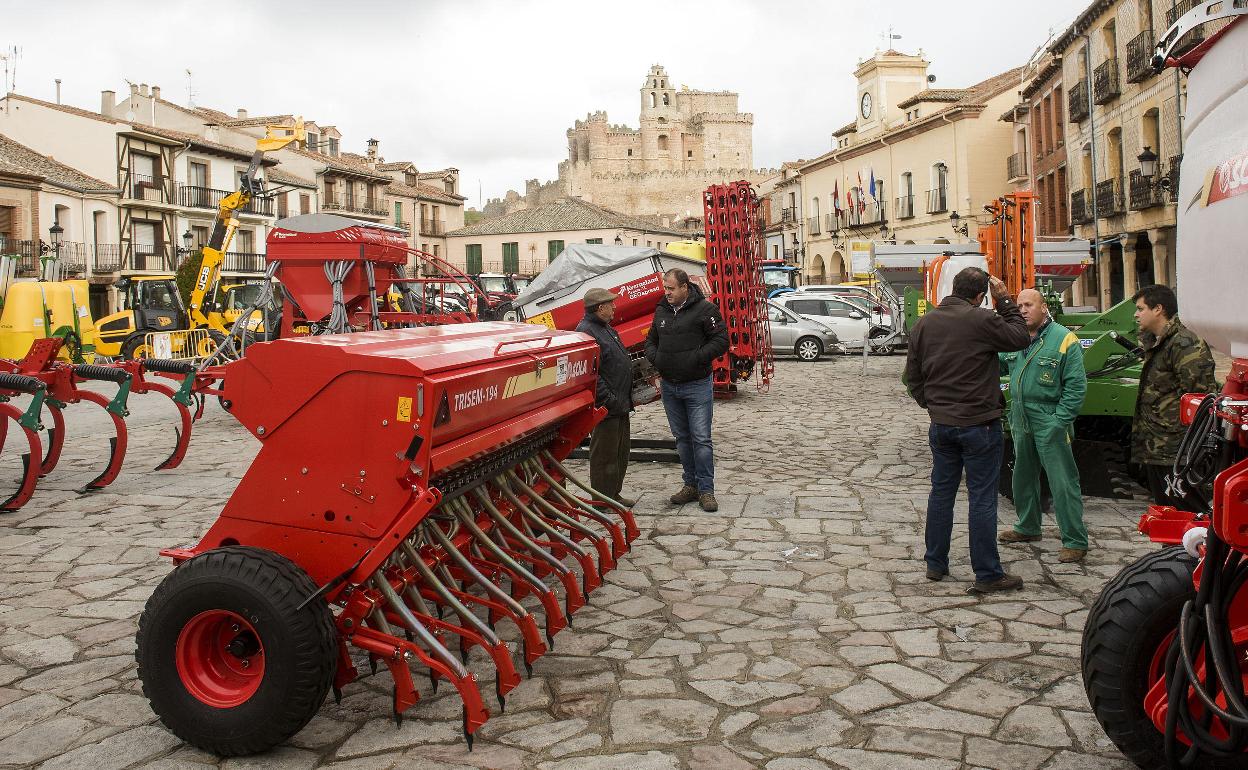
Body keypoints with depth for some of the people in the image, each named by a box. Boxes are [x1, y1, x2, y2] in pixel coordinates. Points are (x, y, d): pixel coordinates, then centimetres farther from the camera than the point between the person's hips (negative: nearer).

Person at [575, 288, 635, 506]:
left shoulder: (605, 328, 16)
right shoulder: (586, 331, -18)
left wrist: (625, 399, 20)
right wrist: (609, 400, -23)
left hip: (619, 406, 11)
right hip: (606, 408, -11)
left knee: (620, 453, 18)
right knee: (604, 455, -1)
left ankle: (613, 495, 30)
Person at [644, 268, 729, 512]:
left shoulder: (705, 309, -9)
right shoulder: (661, 310, 9)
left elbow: (721, 341, -10)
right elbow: (651, 340, 20)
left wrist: (696, 358, -20)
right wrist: (653, 356, -1)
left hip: (697, 385, -6)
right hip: (669, 386, 6)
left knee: (701, 438, -5)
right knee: (682, 438, 13)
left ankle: (706, 490, 2)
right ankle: (691, 485, 22)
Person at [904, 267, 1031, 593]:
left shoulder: (924, 323, 4)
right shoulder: (981, 320, -16)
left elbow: (913, 374, 10)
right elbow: (1021, 338, -2)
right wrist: (1006, 302, 4)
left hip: (940, 424, 6)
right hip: (979, 425, -6)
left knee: (941, 492, 15)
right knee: (982, 499, 1)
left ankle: (935, 564, 24)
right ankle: (987, 575, 8)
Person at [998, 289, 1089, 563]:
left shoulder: (1064, 339, -9)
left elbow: (1076, 386, -11)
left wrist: (1059, 421, -15)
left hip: (1050, 423, -7)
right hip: (1021, 421, 7)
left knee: (1063, 483, -3)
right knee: (1023, 477, 19)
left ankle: (1075, 542, 5)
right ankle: (1027, 528, 36)